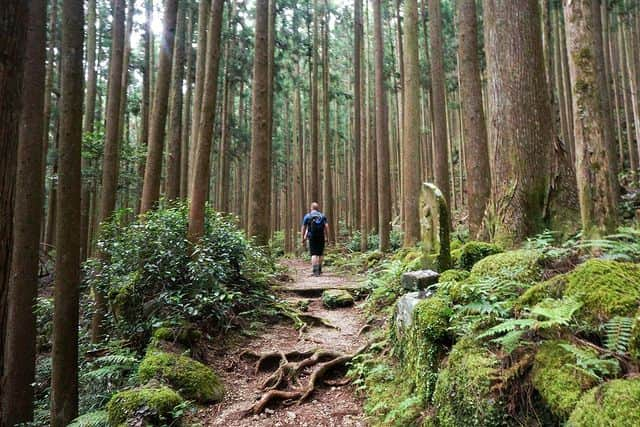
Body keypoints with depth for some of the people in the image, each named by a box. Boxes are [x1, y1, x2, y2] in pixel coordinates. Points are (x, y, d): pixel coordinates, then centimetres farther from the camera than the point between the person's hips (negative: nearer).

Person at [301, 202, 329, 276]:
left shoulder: (307, 216, 3)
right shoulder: (323, 216, 6)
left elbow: (303, 228, 1)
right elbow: (326, 227, -5)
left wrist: (303, 238, 9)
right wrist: (327, 237, -1)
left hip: (312, 237, -2)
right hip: (321, 237, 2)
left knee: (314, 254, -3)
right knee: (320, 254, 15)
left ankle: (315, 270, -16)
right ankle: (319, 270, 25)